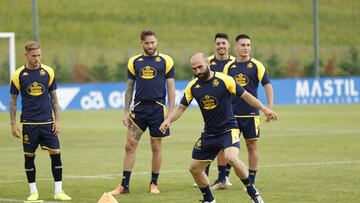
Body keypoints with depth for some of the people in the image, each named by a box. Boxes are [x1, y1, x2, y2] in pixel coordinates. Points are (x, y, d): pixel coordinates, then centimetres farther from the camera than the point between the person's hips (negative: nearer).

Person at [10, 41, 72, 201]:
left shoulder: (48, 72, 2)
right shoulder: (19, 75, -2)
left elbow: (53, 97, 9)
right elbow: (13, 100, 4)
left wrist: (57, 119, 3)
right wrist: (13, 124, -1)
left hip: (47, 122, 1)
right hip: (29, 123, -1)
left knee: (56, 153, -5)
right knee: (29, 156, 3)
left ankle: (58, 191, 2)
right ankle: (33, 191, 15)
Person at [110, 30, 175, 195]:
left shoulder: (165, 61, 2)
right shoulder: (134, 62, 8)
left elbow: (171, 88, 3)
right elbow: (129, 88, 12)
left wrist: (171, 111, -4)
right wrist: (126, 112, 6)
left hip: (158, 108, -2)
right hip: (139, 107, 2)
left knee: (156, 147, 4)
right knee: (130, 145, -3)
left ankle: (154, 184, 16)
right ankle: (124, 185, 1)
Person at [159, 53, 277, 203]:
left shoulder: (224, 80, -11)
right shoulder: (193, 86, 2)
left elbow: (245, 95, -6)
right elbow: (181, 107, 7)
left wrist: (264, 109, -13)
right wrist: (168, 120, -10)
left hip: (228, 130, -6)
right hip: (209, 133, 6)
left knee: (231, 158, -32)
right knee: (194, 168, 6)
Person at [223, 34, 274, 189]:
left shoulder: (256, 65, -2)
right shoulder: (229, 67, 6)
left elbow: (267, 85, -3)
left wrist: (270, 107, -14)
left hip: (251, 113, -2)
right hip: (231, 113, 2)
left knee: (252, 146, 3)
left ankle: (251, 182, 10)